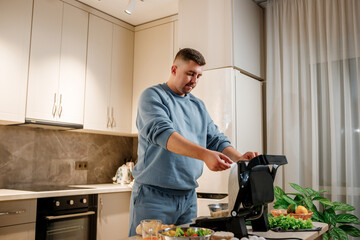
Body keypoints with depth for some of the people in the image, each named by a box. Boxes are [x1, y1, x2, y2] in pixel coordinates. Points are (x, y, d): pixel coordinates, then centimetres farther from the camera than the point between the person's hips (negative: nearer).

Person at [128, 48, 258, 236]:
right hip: (154, 195, -6)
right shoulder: (153, 96, -5)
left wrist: (239, 158, -9)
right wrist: (204, 154, -35)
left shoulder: (198, 106, 16)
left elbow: (216, 139, 12)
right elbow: (162, 132, -22)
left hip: (188, 198, 6)